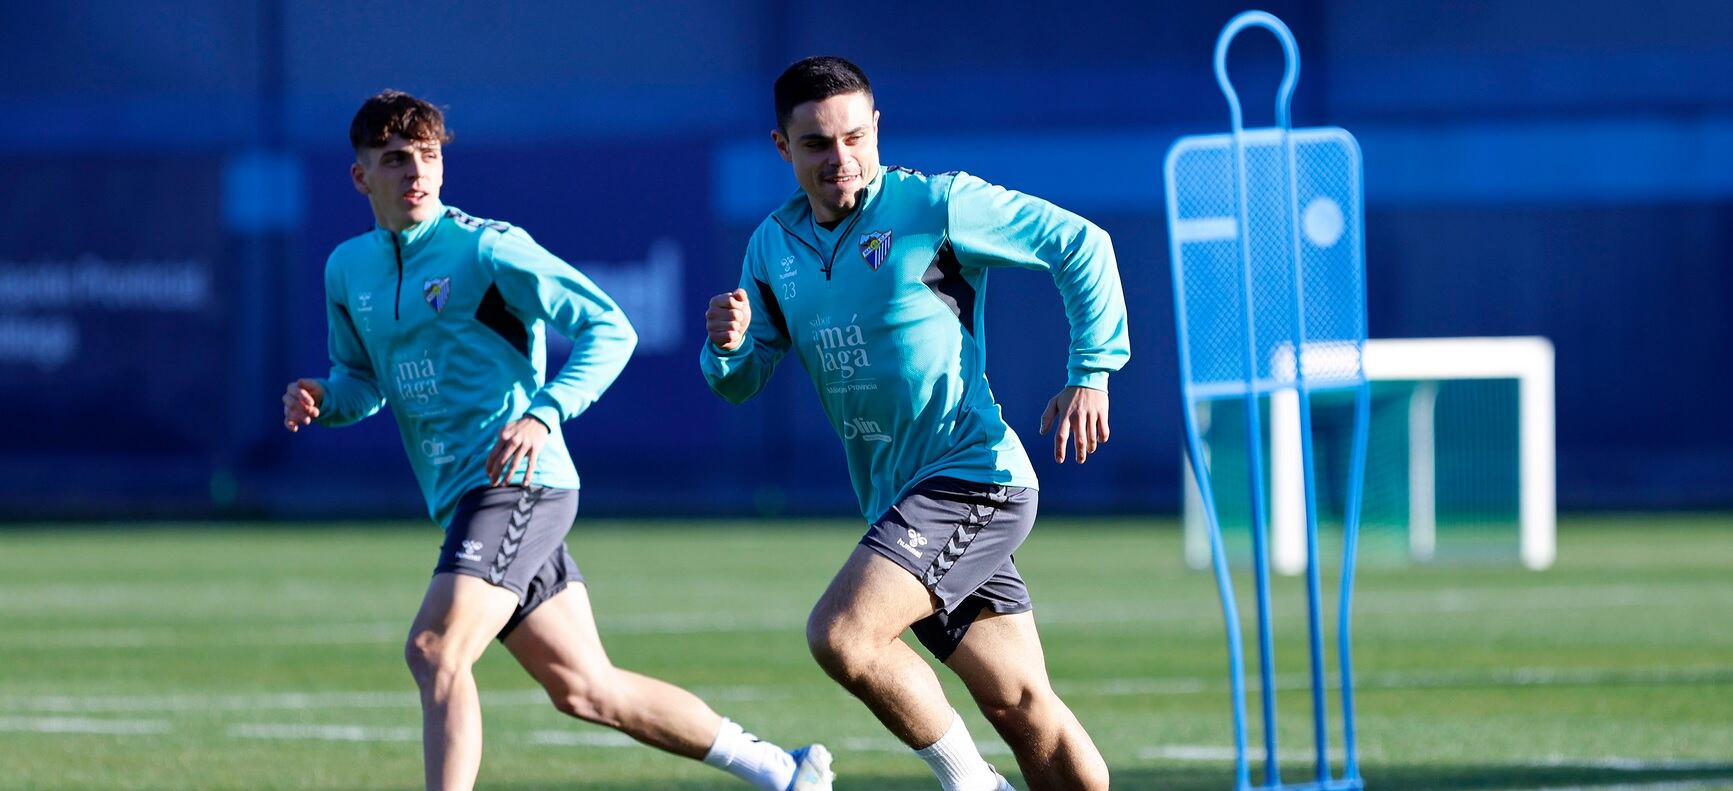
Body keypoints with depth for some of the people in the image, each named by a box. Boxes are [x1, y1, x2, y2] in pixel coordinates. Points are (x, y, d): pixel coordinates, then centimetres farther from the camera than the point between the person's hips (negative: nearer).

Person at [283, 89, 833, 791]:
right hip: (458, 497, 8)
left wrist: (543, 415, -24)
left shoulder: (486, 248, -9)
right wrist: (322, 400, 2)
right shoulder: (347, 269, 12)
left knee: (433, 650, -24)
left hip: (517, 482, -8)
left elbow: (609, 330, -10)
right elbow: (364, 380, 25)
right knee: (585, 690, 12)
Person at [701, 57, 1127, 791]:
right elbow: (742, 381, 14)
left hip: (971, 476, -7)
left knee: (840, 635, -23)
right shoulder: (773, 244, 10)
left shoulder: (933, 204, -9)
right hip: (899, 503, 7)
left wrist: (1092, 372, -11)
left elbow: (1078, 243, -6)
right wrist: (727, 346, -9)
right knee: (1021, 707, 9)